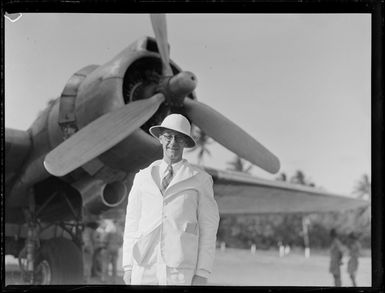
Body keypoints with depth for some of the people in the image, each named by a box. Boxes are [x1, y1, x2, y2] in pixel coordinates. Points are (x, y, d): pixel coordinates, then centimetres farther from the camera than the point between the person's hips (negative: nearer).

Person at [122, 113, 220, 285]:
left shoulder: (200, 179, 4)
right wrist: (128, 267, 6)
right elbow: (132, 224, 13)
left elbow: (208, 229, 2)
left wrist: (202, 274, -5)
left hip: (181, 272, -3)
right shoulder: (143, 178, 13)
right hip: (144, 270, 3)